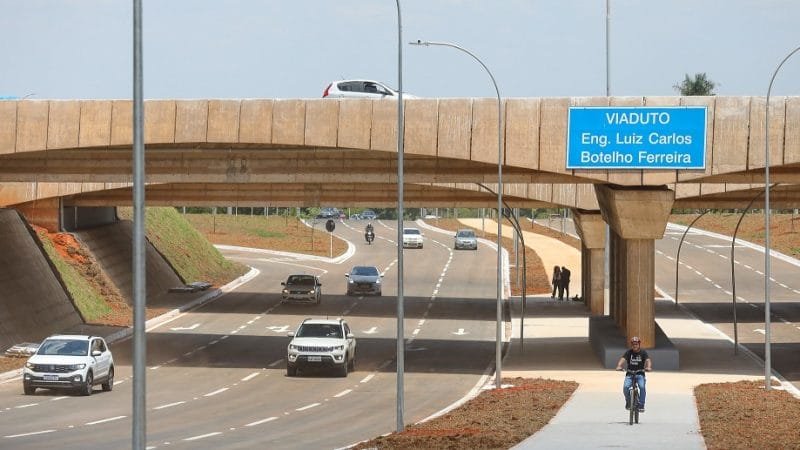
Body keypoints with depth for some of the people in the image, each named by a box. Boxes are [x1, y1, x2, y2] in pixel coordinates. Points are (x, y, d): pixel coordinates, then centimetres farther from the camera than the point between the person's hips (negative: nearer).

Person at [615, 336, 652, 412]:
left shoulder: (643, 352, -1)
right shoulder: (629, 352, 1)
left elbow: (648, 360, -16)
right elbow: (623, 359, -14)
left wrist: (649, 367, -40)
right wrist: (619, 366, -36)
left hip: (640, 374, -1)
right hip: (630, 374, 1)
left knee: (642, 387, -28)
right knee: (625, 387, -24)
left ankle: (641, 405, -16)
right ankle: (628, 401, 5)